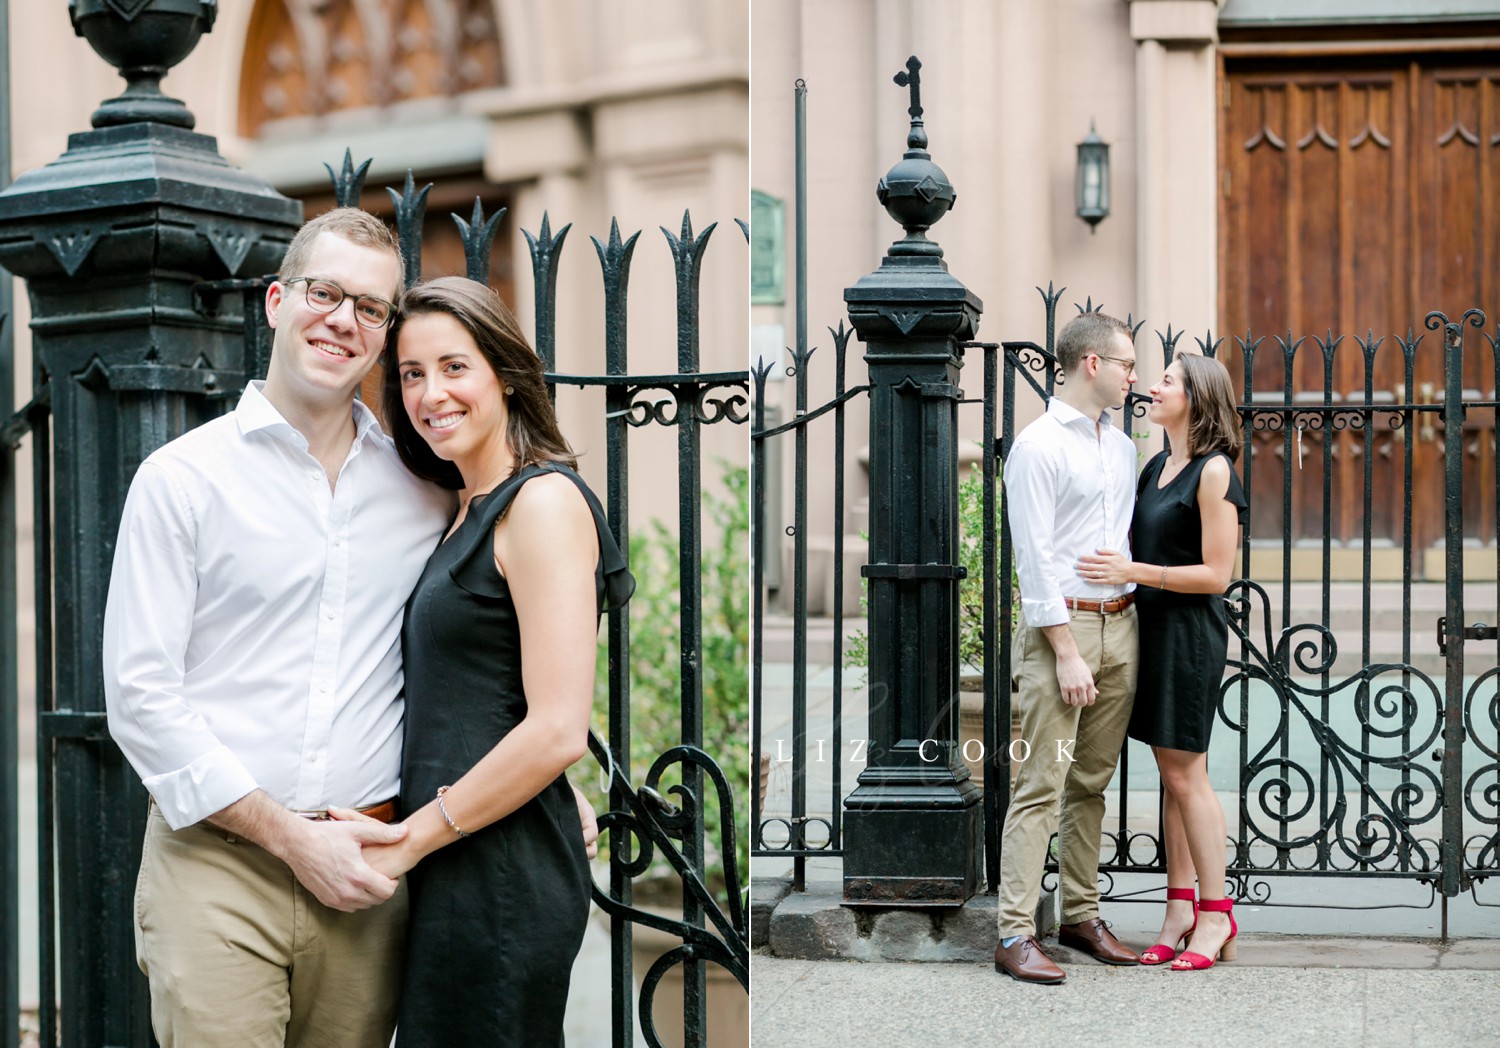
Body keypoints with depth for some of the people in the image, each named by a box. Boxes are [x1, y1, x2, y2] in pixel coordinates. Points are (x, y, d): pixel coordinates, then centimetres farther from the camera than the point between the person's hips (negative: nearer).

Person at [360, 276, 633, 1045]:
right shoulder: (470, 510, 17)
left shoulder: (543, 500, -12)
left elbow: (557, 730, -20)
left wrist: (409, 840, -13)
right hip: (453, 870, 9)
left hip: (501, 876, -9)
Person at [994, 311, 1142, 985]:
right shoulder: (1039, 447, -8)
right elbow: (1035, 557, -13)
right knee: (1041, 786, -9)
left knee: (1092, 783, 12)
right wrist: (1067, 653, -17)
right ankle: (1015, 935, -8)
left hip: (1120, 625, 7)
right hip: (1061, 625, -7)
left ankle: (1081, 914, 19)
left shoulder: (1121, 445, 16)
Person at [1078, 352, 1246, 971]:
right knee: (1172, 776, 10)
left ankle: (1217, 914, 4)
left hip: (1190, 633, -8)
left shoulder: (1213, 471, -11)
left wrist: (1133, 572, -19)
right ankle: (1181, 907, 14)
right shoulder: (1157, 466, 13)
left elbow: (1216, 573, -15)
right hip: (1150, 628, 8)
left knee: (1186, 774, -5)